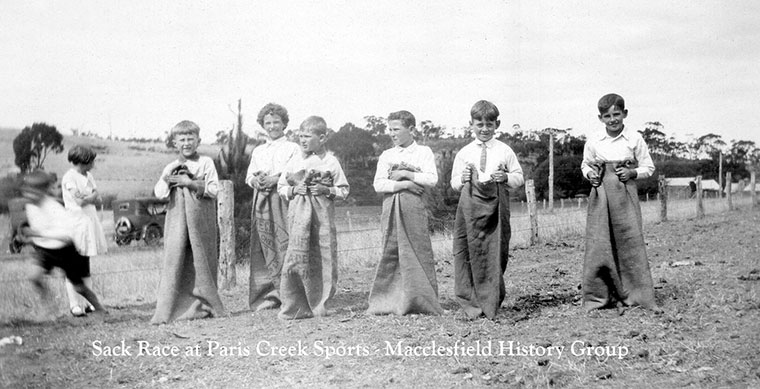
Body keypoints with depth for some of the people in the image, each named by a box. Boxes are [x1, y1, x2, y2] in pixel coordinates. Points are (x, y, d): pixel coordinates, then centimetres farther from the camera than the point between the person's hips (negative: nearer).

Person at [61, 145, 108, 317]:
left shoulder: (88, 176, 14)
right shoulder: (69, 177, -10)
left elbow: (99, 200, 10)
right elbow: (80, 201, -16)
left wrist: (89, 197, -9)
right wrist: (93, 196, -1)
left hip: (90, 221, 8)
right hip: (76, 223, -8)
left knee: (86, 264, 10)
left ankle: (86, 302, 14)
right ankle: (74, 304, -2)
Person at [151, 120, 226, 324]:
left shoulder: (206, 163, 5)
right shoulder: (170, 167, 12)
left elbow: (214, 189, -5)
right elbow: (159, 193, 5)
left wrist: (190, 183, -12)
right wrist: (167, 178, -11)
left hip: (201, 218, -1)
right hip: (177, 218, 1)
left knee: (200, 259, 3)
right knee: (174, 259, -6)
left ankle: (204, 305, 15)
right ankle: (167, 309, -5)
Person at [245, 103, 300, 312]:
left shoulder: (292, 148, 7)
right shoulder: (258, 151, 23)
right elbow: (249, 176, 17)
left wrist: (275, 179, -16)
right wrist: (256, 180, -6)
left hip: (283, 199, -5)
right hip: (261, 201, 5)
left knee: (284, 245, -10)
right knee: (262, 246, 1)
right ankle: (267, 295, 6)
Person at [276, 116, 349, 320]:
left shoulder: (330, 162, 5)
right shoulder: (295, 162, 10)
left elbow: (343, 190, 7)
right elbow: (281, 187, 15)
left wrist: (327, 190, -10)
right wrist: (294, 190, -4)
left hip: (323, 211, 0)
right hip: (299, 210, 0)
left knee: (324, 255, 1)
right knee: (297, 253, -10)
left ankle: (319, 304, 14)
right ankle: (293, 306, -4)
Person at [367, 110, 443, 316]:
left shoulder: (424, 152, 10)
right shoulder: (386, 155, 15)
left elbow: (432, 179, -4)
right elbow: (378, 184, 3)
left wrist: (406, 174, -6)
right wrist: (403, 184, -9)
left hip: (414, 205, -2)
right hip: (391, 207, 2)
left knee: (419, 251, -4)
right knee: (390, 252, -1)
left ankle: (424, 302, 1)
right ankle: (386, 301, 3)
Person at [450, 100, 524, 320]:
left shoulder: (505, 151, 8)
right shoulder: (464, 153, 10)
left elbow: (519, 178, 11)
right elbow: (454, 184, 13)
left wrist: (506, 178, -9)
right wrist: (462, 179, -8)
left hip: (496, 203, 0)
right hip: (471, 205, 1)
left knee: (496, 252, -2)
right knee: (468, 252, -4)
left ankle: (491, 304, 8)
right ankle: (471, 303, 4)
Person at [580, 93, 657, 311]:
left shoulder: (635, 139, 1)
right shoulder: (593, 142, 5)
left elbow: (648, 167, 7)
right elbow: (585, 165, 18)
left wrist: (633, 173, -10)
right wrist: (589, 174, -2)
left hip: (626, 194, -1)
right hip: (600, 195, 1)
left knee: (630, 241, -5)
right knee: (598, 244, -1)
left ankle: (638, 295, 4)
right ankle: (598, 297, 8)